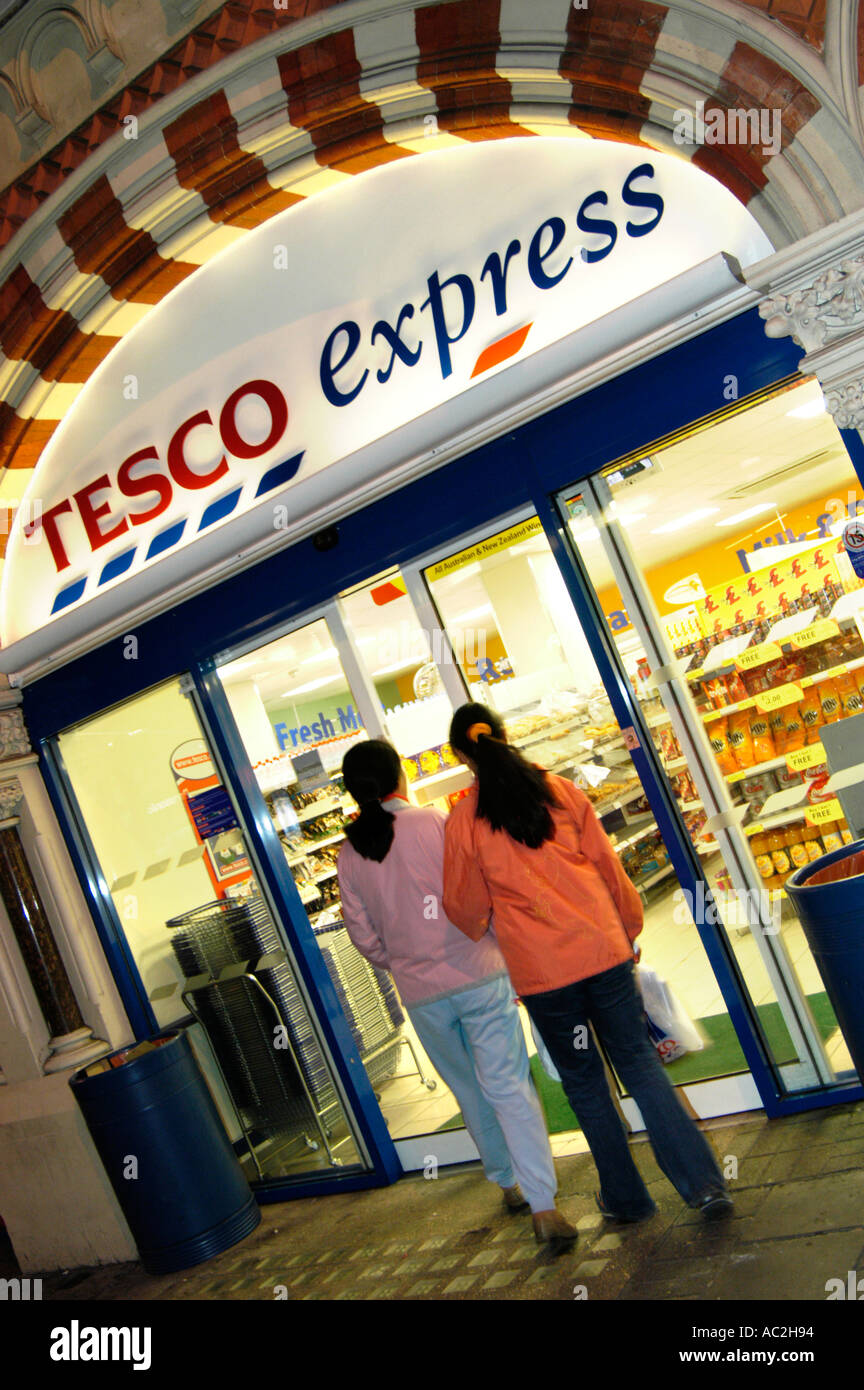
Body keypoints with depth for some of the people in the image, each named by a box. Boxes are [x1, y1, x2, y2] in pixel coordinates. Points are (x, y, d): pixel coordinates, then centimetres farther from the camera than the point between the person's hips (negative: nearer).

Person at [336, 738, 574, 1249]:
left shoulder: (350, 855, 1)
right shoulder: (436, 823, -10)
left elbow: (365, 937, 7)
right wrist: (508, 953, 7)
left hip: (421, 995, 4)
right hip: (477, 975, -3)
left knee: (471, 1093, 19)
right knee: (509, 1087, 0)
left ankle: (510, 1183, 32)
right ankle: (543, 1204, -3)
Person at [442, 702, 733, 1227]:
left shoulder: (464, 820, -6)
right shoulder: (560, 790, 1)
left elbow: (466, 906, 3)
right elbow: (608, 865, 7)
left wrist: (483, 932, 26)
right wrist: (629, 930, 20)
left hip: (540, 971, -2)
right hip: (602, 949, 2)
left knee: (584, 1082, 14)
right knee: (640, 1063, 12)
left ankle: (626, 1197, 26)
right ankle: (705, 1183, 8)